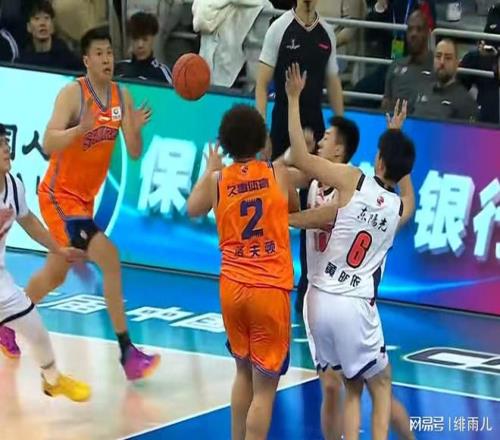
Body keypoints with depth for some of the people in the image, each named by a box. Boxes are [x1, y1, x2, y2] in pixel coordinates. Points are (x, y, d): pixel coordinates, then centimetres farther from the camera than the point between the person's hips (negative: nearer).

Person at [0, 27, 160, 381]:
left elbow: (134, 154, -1)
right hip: (59, 196, -8)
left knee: (55, 275, 23)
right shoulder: (73, 94, -19)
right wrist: (81, 128, -45)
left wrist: (136, 131, -22)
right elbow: (49, 144, -29)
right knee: (110, 258, -22)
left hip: (85, 197, 8)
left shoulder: (122, 97, 0)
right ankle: (128, 353, -21)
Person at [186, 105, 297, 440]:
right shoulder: (278, 174, -5)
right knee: (265, 387, 1)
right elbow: (294, 209, 16)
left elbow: (193, 209, 20)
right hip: (270, 291, -4)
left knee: (244, 371, 24)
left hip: (232, 287, 4)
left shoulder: (217, 180, 0)